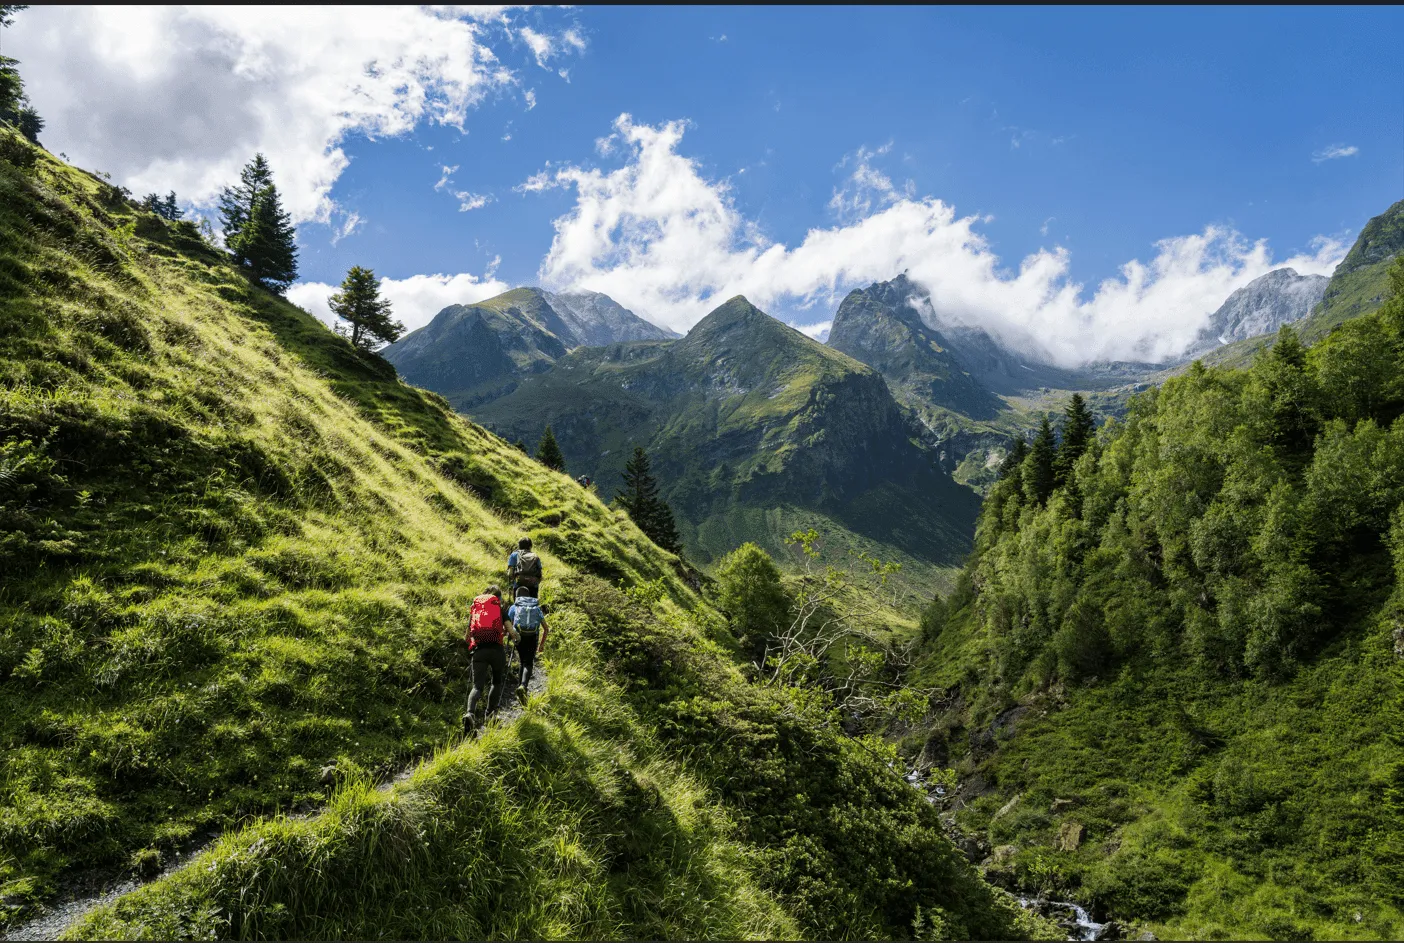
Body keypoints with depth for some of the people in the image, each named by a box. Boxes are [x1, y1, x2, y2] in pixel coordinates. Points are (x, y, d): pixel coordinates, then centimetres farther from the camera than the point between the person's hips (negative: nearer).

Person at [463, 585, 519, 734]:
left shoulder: (474, 610, 20)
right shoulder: (500, 609, 11)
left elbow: (467, 637, 21)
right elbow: (512, 633, 4)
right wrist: (512, 634, 27)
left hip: (478, 650, 2)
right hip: (497, 650, -1)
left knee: (477, 685, -2)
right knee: (497, 681, 21)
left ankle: (469, 713, -29)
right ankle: (490, 714, 12)